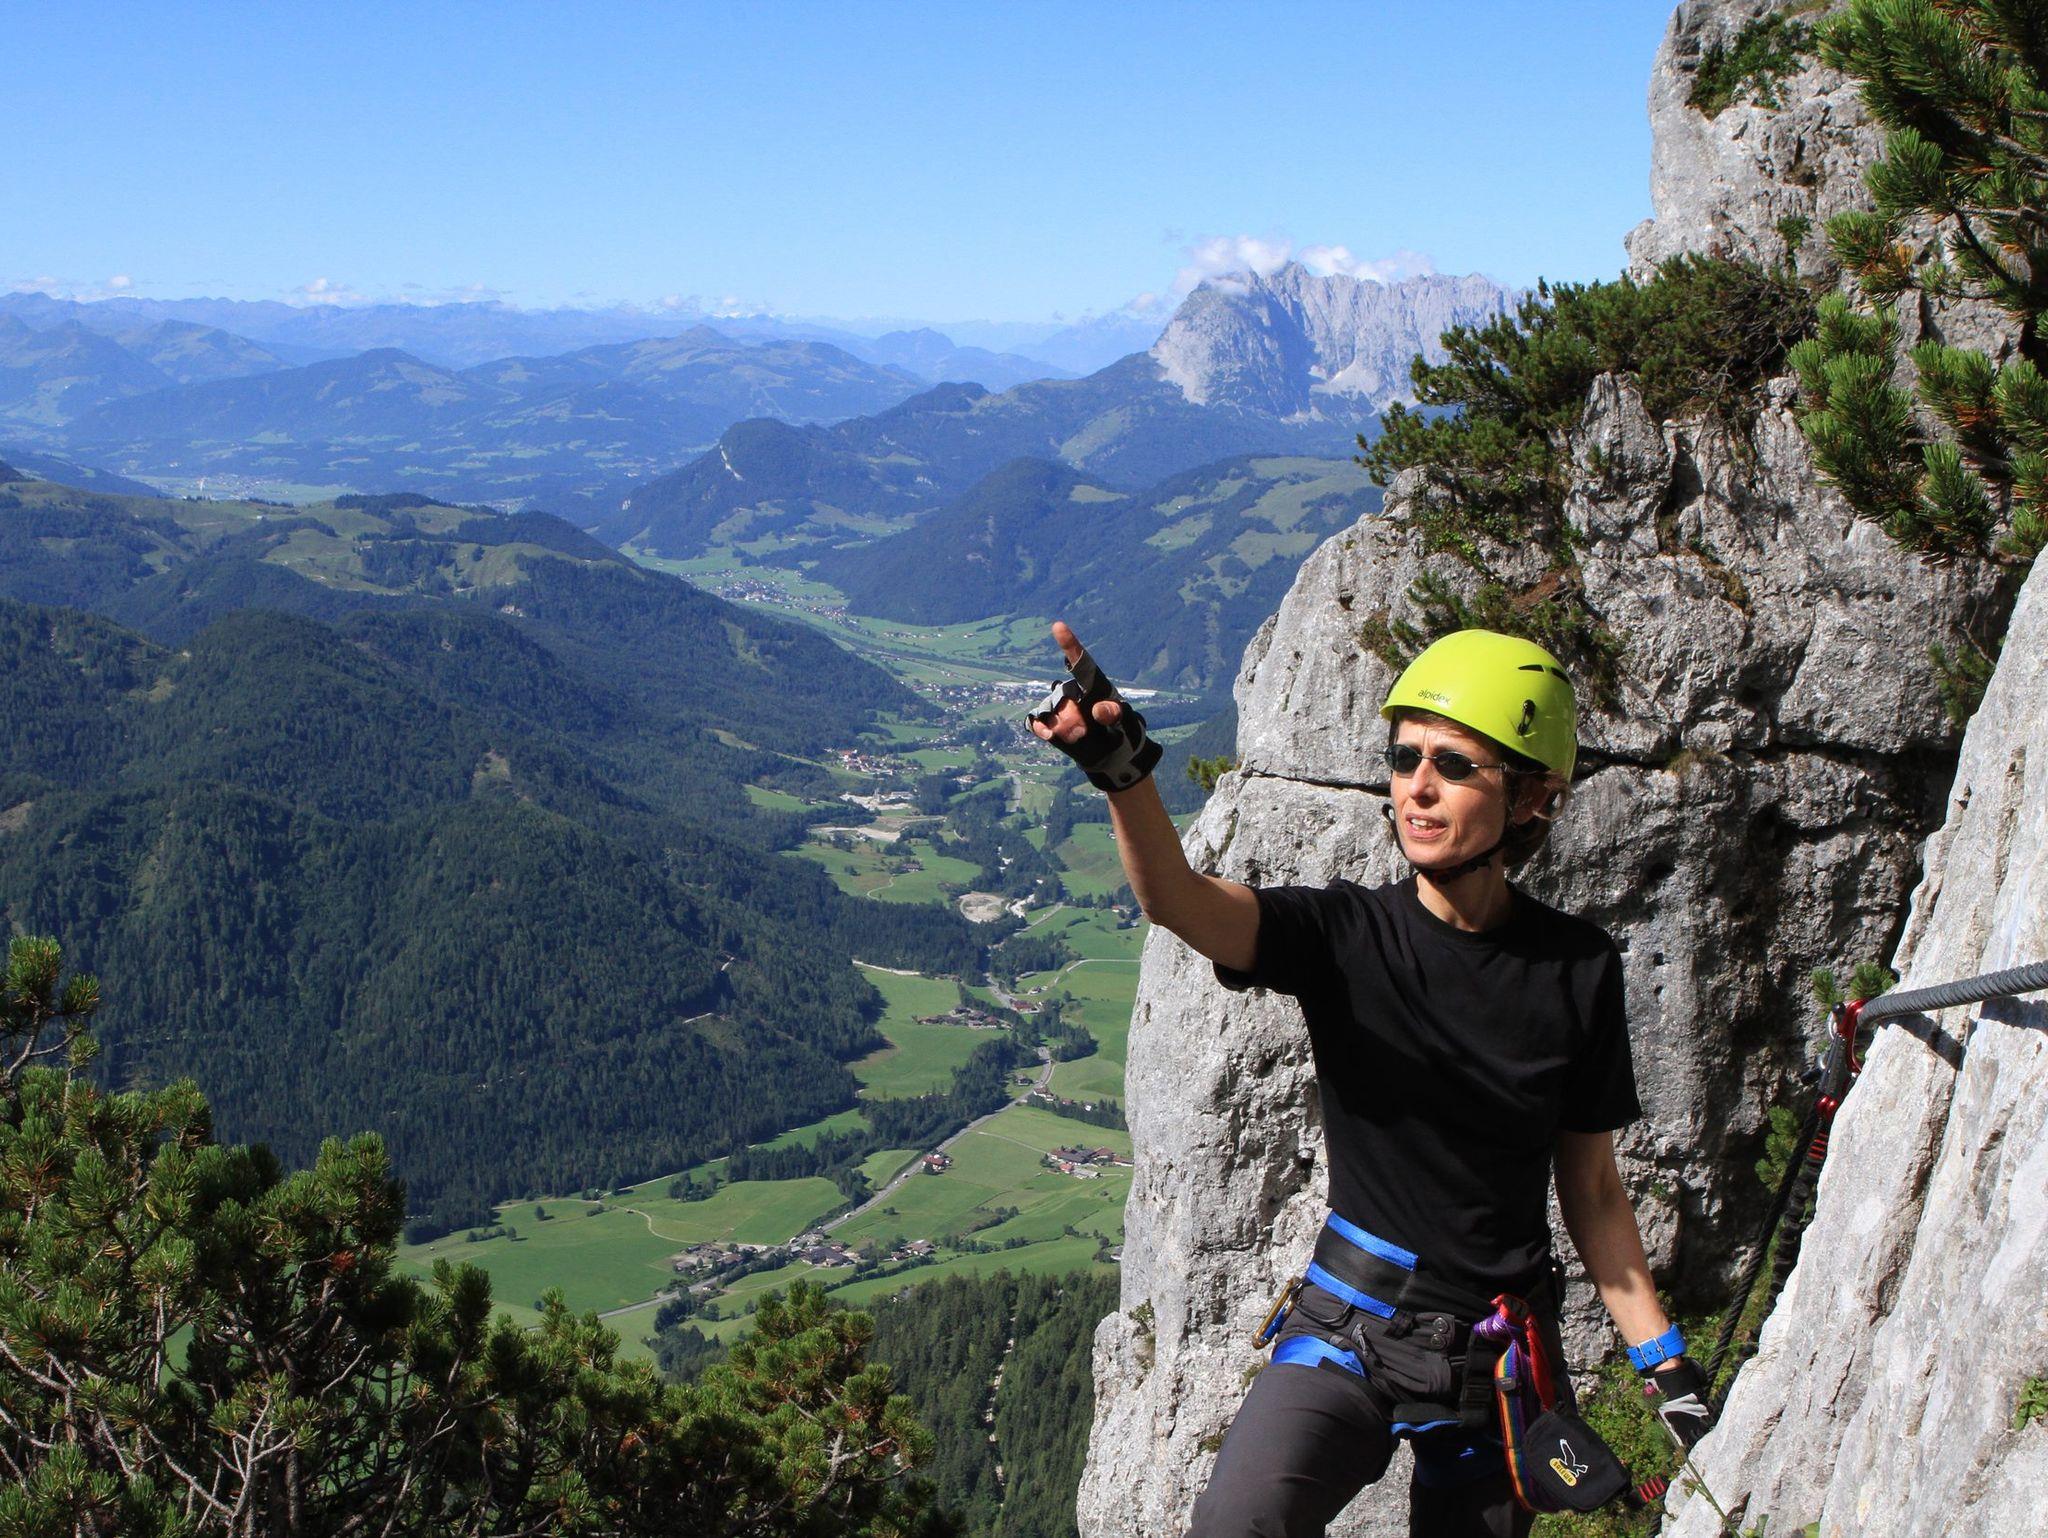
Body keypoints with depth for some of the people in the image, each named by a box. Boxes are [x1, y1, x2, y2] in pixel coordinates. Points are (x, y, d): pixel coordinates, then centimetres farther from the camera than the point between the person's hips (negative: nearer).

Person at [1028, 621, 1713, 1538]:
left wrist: (1666, 1365, 2)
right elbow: (1179, 901, -31)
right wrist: (1122, 769, -50)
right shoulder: (1343, 936, -10)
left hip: (1502, 1352, 2)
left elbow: (1591, 1189, 5)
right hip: (1349, 1324, -2)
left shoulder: (1578, 969, -4)